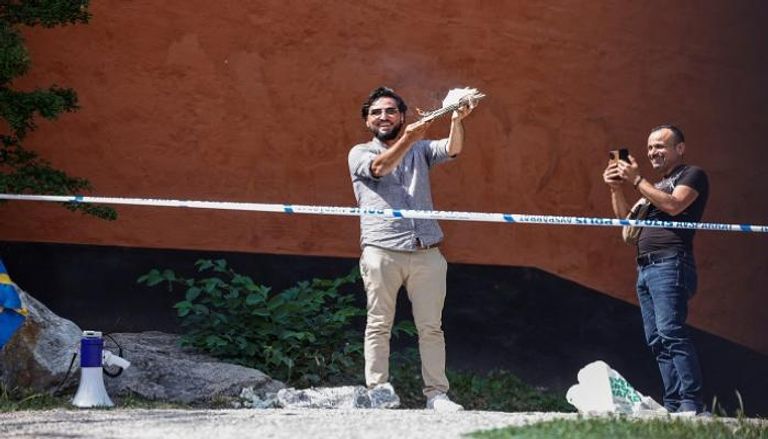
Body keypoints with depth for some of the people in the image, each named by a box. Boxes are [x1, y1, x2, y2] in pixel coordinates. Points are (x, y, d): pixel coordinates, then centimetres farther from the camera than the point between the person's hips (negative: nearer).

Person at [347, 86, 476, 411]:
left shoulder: (420, 150, 19)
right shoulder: (359, 154, 11)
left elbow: (452, 149, -1)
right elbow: (379, 167, -12)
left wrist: (456, 121, -23)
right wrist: (407, 139, -29)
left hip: (426, 252, 3)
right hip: (382, 250, -2)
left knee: (431, 327, 2)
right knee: (378, 326, 0)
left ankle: (436, 393, 5)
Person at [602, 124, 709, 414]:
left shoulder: (693, 175, 5)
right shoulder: (656, 186, 28)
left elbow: (674, 205, -13)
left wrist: (636, 181, -10)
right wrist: (616, 189, 8)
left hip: (670, 263, -9)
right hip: (645, 268, 9)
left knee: (670, 332, -20)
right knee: (657, 341, 2)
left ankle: (692, 404, -24)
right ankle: (673, 406, 0)